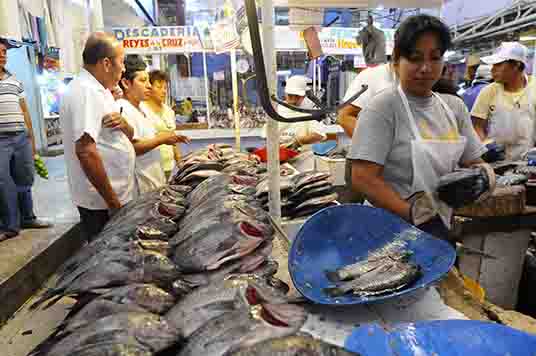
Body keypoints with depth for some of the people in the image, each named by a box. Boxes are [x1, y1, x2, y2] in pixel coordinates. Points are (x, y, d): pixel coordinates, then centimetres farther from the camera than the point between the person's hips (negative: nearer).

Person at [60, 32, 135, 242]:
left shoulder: (97, 90, 13)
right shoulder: (84, 92, -17)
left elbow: (129, 136, 17)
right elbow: (86, 151, -26)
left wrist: (124, 125, -7)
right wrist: (113, 202, -22)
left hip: (118, 195, 9)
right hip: (104, 202, -9)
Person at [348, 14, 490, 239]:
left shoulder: (455, 106, 7)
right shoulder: (382, 107, -12)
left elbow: (474, 163, 13)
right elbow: (363, 177, -19)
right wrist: (413, 213, -24)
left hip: (443, 225, 5)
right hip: (394, 226, -4)